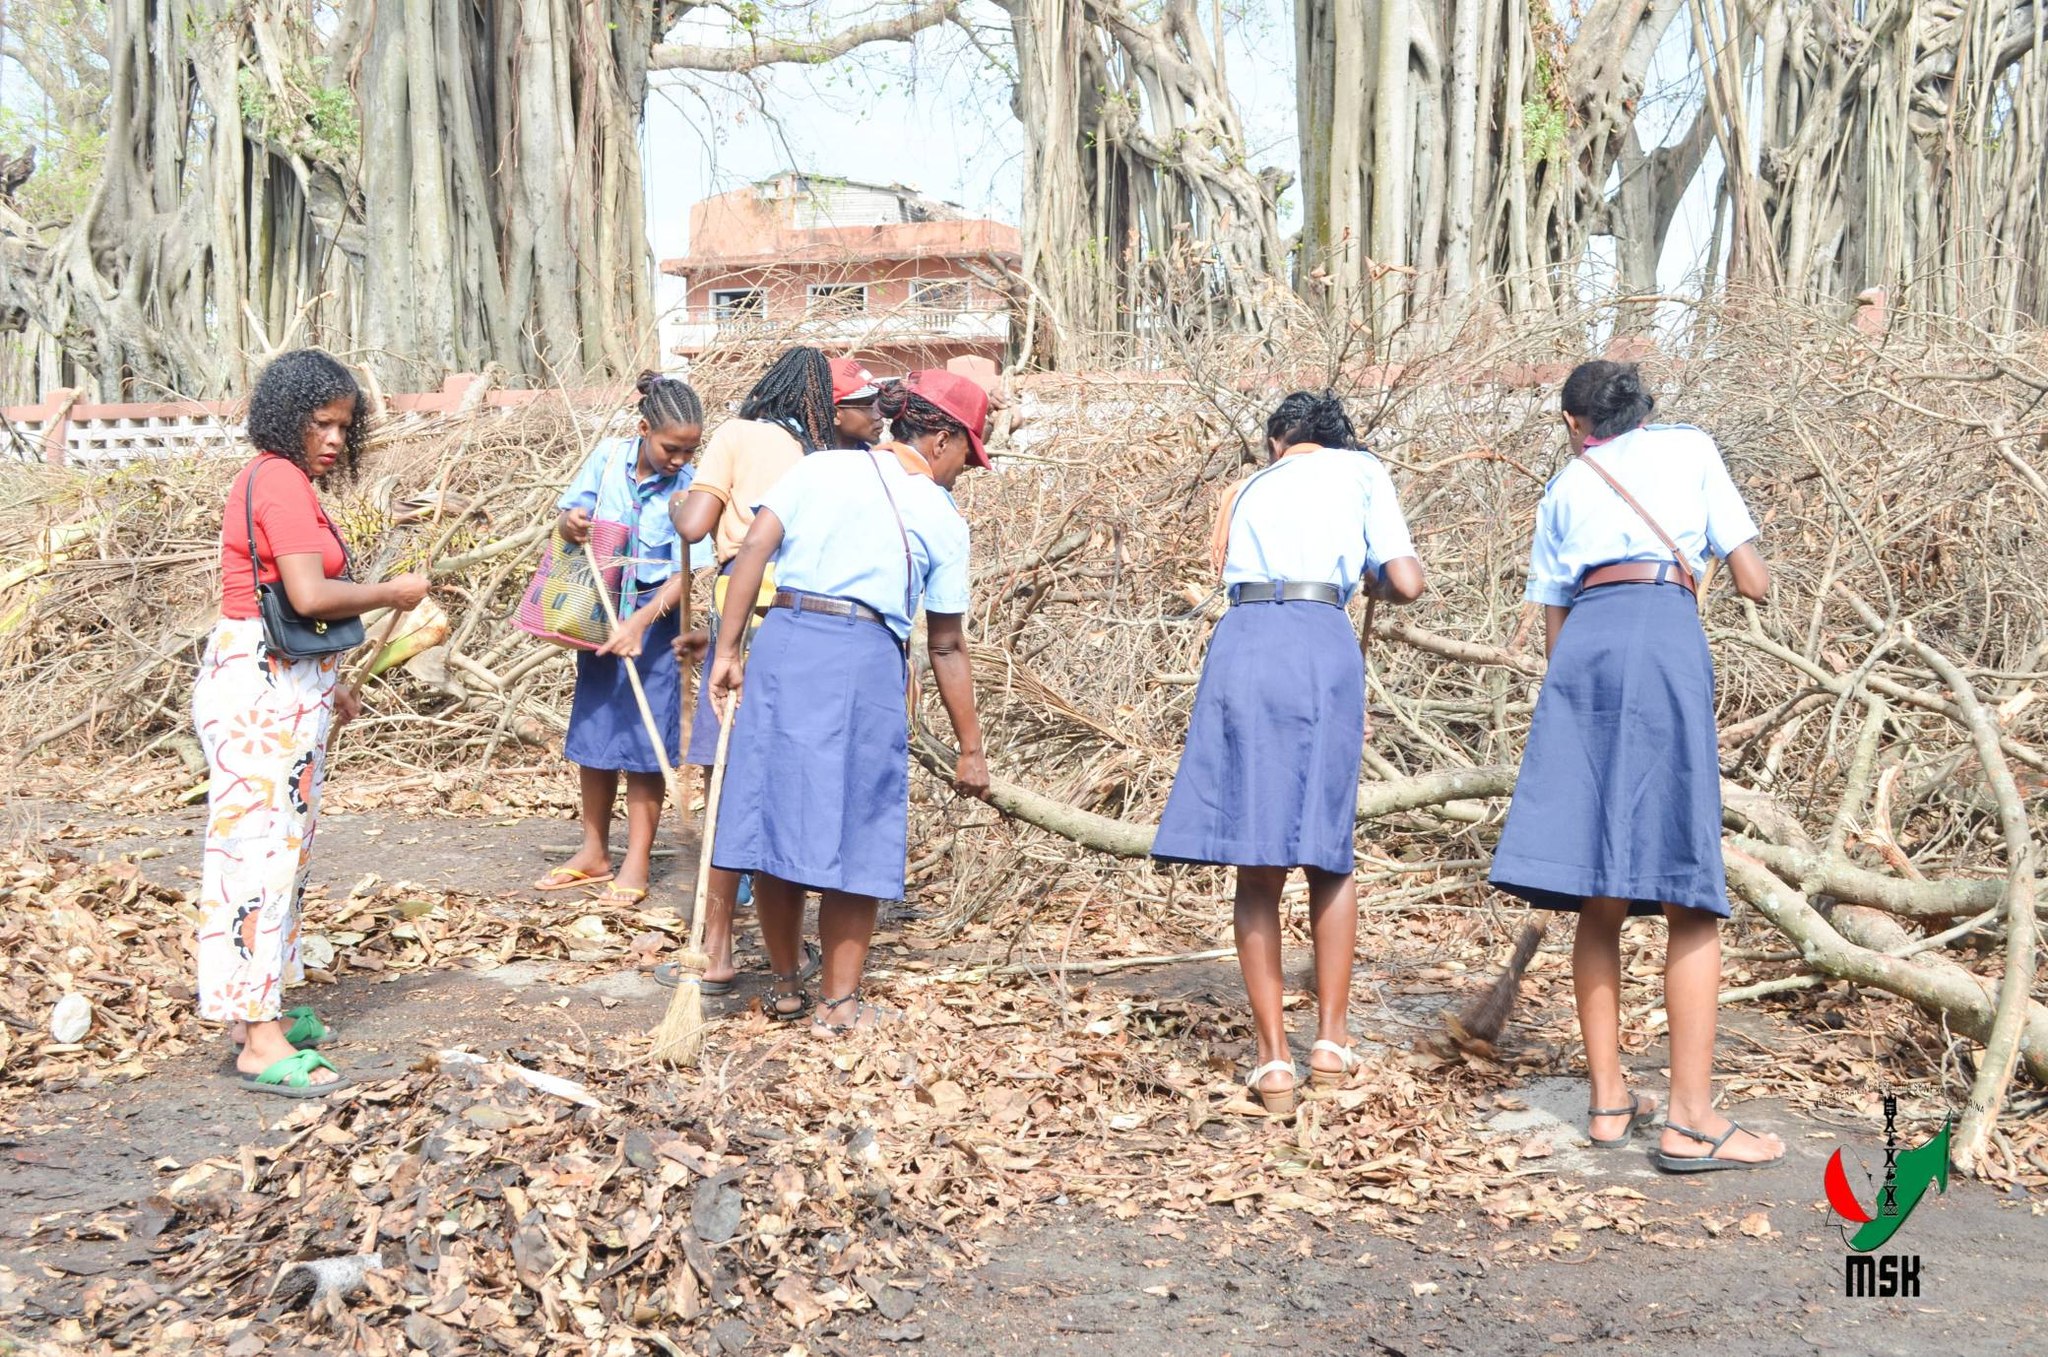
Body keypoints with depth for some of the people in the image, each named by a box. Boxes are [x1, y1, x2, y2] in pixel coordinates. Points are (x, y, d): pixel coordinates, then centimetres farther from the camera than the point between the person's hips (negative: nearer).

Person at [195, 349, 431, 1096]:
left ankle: (257, 1008, 25)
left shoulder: (274, 479, 17)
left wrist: (326, 682, 21)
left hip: (284, 688, 11)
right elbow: (311, 595, -25)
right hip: (265, 690, -11)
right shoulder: (281, 482, -15)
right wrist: (394, 592, -10)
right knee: (263, 848, -8)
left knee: (279, 845, 15)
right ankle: (261, 1042, -5)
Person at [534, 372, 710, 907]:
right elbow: (567, 516, 4)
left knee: (643, 738, -2)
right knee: (593, 731, 11)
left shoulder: (688, 487, -15)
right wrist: (568, 524, -21)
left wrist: (640, 622, -32)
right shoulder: (608, 456, -6)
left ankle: (637, 862, 8)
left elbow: (683, 573, -19)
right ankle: (594, 853, 23)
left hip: (654, 617, -4)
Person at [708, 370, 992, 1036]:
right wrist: (970, 749, 16)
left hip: (783, 643, 3)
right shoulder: (942, 519, 8)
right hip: (866, 658, -3)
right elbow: (947, 646, 9)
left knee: (777, 814, 11)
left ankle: (787, 986, 27)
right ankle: (839, 1005, 15)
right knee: (855, 831, 7)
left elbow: (754, 546, 0)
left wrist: (727, 650, 2)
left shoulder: (821, 467, 13)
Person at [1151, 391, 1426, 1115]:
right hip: (1321, 647, -2)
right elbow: (1407, 583, 8)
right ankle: (1331, 1039, 14)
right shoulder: (1361, 471, 18)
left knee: (1256, 870, 7)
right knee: (1328, 855, 15)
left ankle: (1273, 1057, 6)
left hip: (1239, 647, 2)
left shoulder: (1247, 488, 29)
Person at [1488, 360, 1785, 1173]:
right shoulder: (1690, 449, 20)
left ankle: (1608, 1099, 12)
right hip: (1666, 641, -3)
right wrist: (1754, 566, 38)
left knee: (1600, 896, 8)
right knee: (1690, 891, -4)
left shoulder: (1562, 490, 26)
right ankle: (1690, 1119, -8)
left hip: (1582, 648, 3)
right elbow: (1754, 583, 17)